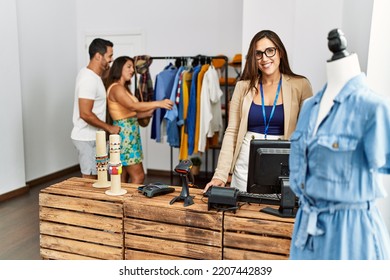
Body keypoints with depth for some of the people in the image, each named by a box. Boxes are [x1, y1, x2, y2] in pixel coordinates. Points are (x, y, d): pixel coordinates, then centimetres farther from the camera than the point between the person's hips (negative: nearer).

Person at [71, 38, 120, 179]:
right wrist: (109, 127, -18)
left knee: (93, 177, 17)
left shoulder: (89, 73, 8)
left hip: (91, 136, 10)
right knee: (90, 178, 1)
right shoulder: (89, 79, -22)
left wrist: (106, 69, 13)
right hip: (87, 138, -10)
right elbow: (85, 114, -26)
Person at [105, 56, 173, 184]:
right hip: (124, 133, -10)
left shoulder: (124, 88, 18)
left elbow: (130, 113, 12)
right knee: (138, 176, -9)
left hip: (130, 133, 10)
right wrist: (158, 103, -30)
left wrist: (150, 111, 4)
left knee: (123, 178, 11)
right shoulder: (116, 88, -12)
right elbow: (133, 106, -28)